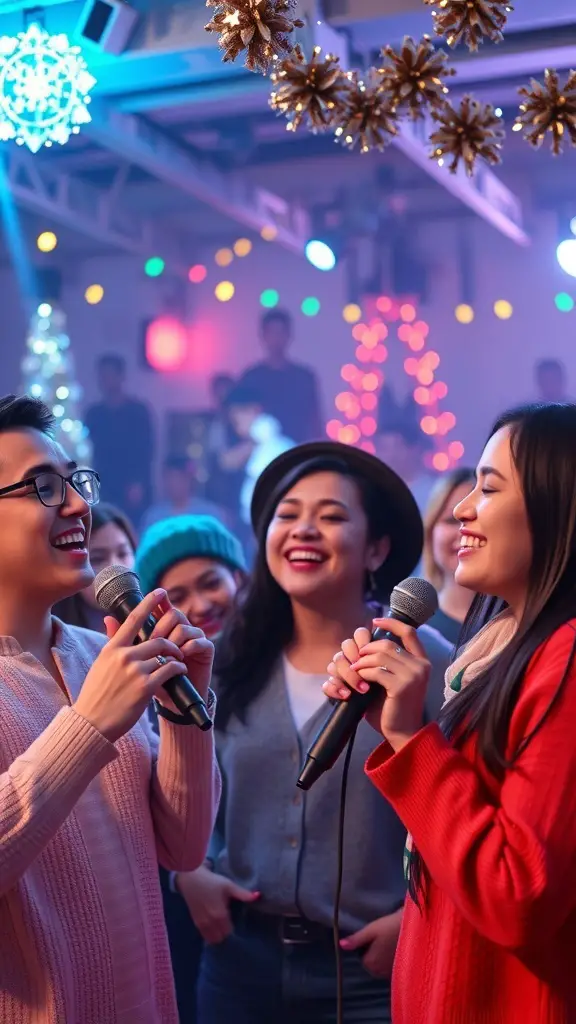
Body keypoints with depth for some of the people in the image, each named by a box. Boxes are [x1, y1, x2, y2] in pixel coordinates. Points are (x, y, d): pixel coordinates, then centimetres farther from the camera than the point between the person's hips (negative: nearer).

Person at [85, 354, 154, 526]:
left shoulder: (138, 411, 3)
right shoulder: (93, 414, 13)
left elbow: (146, 450, -2)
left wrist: (138, 483, -14)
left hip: (134, 491, -3)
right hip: (104, 490, 3)